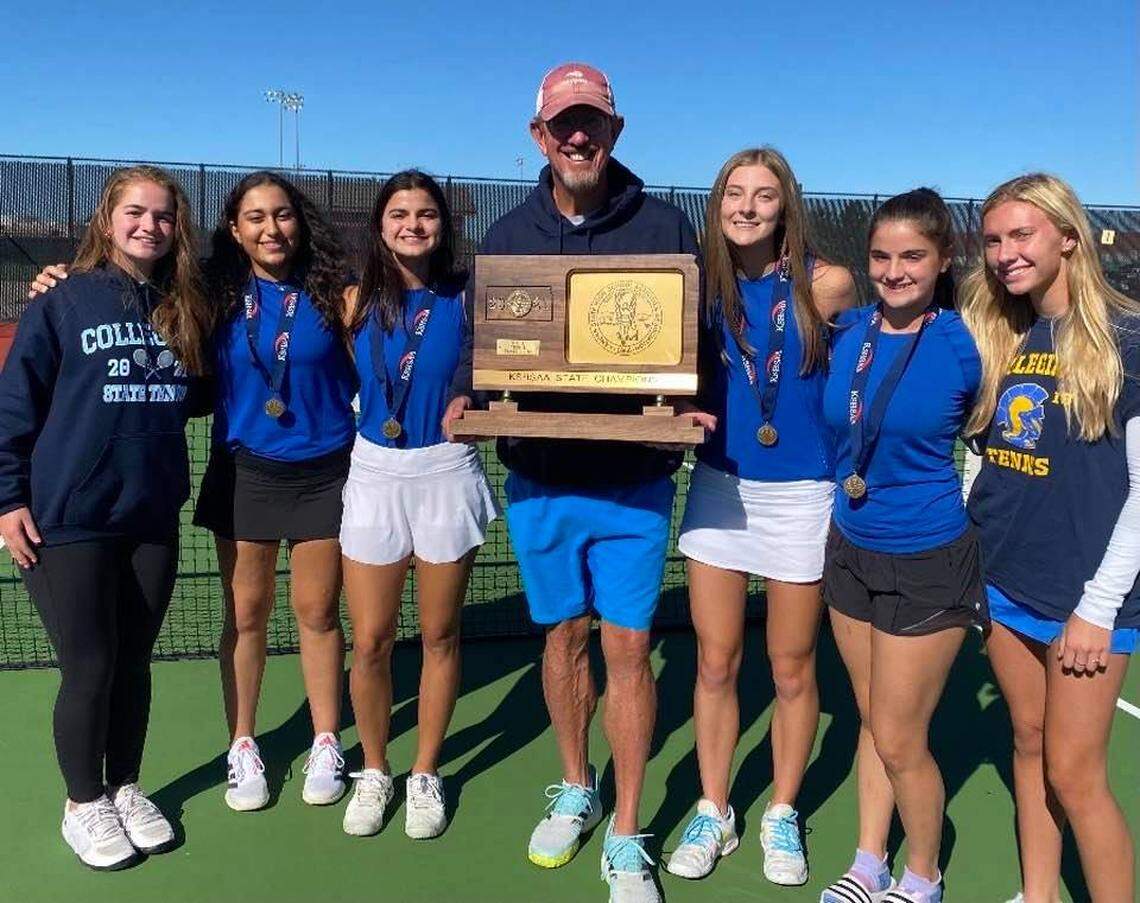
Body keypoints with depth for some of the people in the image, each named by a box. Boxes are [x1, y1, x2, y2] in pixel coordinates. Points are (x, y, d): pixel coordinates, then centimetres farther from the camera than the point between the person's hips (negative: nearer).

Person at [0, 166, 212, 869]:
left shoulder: (186, 311, 7)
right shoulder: (63, 303, -5)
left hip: (154, 518, 4)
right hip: (68, 520, -4)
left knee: (134, 662, 14)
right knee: (90, 669, 5)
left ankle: (126, 788, 33)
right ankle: (84, 804, 27)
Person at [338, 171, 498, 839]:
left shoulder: (465, 299, -2)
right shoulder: (359, 300, 1)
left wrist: (471, 399, -10)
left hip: (447, 472, -1)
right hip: (375, 471, 1)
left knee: (440, 637, 9)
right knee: (370, 643, 5)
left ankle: (426, 774, 28)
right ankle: (374, 771, 27)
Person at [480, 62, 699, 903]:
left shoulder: (665, 227, -1)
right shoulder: (508, 234, 5)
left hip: (633, 482, -2)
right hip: (539, 479, 2)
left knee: (628, 646, 2)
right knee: (565, 635, 16)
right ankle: (575, 790, 38)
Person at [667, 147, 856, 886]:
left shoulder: (826, 285, -8)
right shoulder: (701, 286, -1)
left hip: (803, 496, -2)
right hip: (719, 490, 2)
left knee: (792, 669, 11)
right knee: (716, 664, 10)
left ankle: (782, 815, 31)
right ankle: (715, 813, 28)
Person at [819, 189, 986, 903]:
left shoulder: (963, 347, -15)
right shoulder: (848, 331, -2)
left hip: (927, 563, -5)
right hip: (850, 549, 5)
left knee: (899, 741, 5)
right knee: (873, 723, 18)